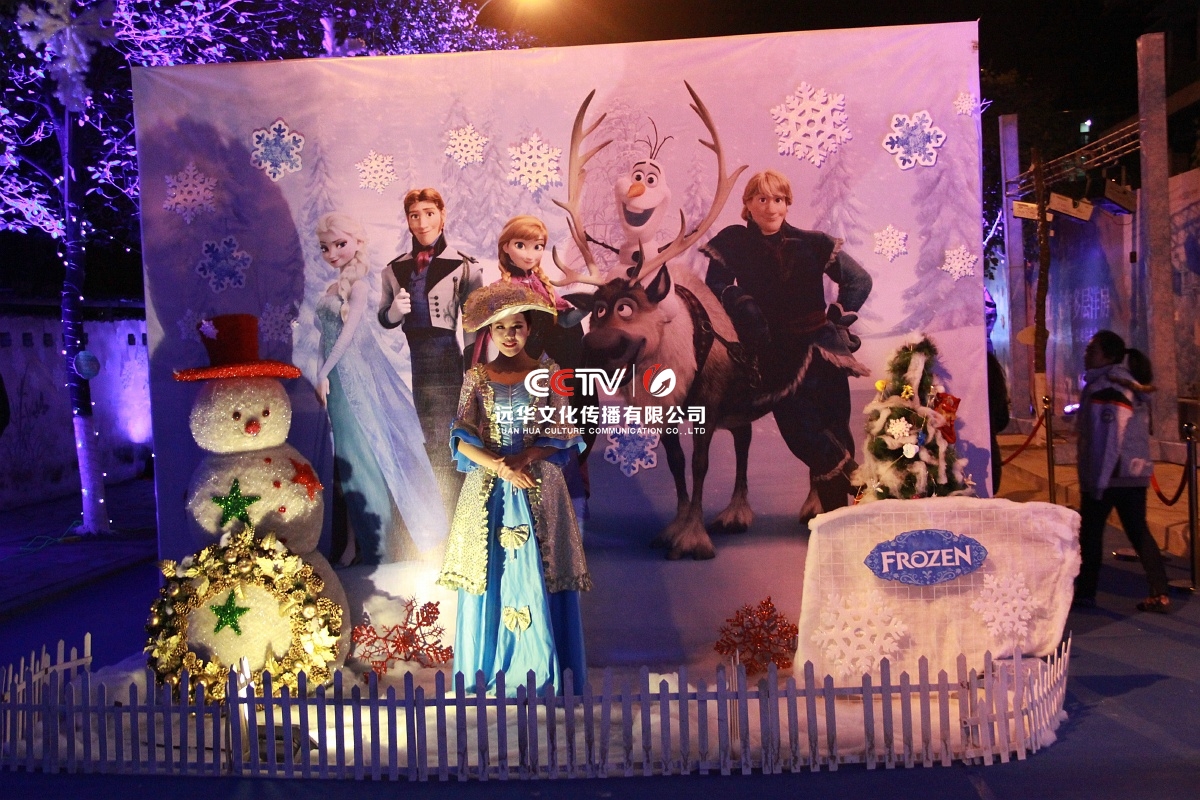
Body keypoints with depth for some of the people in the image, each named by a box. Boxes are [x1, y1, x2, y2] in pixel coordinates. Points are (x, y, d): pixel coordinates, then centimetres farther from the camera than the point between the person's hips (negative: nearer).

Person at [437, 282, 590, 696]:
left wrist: (523, 457, -15)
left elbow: (563, 435, 0)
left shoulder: (548, 373, 4)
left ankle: (544, 680, 12)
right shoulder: (476, 377, 6)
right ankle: (488, 678, 17)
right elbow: (461, 440, -1)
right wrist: (501, 467, -15)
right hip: (488, 492, 1)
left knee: (539, 579, -1)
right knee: (489, 579, 3)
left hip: (539, 492, -1)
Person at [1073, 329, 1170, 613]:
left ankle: (1084, 593, 11)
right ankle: (1160, 594, 12)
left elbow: (1108, 438, -21)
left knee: (1090, 531, 3)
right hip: (1137, 472, 9)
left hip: (1108, 473, -9)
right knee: (1138, 531, 12)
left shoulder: (1104, 388, -16)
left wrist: (1097, 480, -20)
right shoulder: (1132, 385, 13)